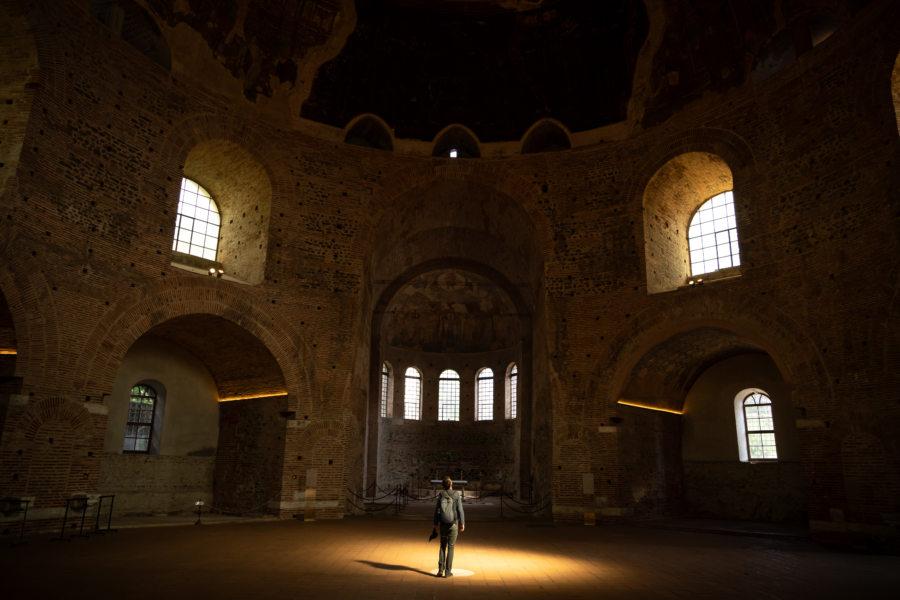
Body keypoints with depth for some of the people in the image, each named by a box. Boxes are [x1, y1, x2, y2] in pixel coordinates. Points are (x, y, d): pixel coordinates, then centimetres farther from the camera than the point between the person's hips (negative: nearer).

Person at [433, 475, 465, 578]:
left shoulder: (441, 495, -4)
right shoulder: (456, 495, -9)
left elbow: (437, 510, -2)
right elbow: (460, 510, -10)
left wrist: (436, 523, 8)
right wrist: (462, 524, -3)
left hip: (443, 524, 2)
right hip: (453, 524, -2)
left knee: (443, 545, 15)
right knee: (451, 547, 7)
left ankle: (440, 569, 9)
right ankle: (448, 571, 8)